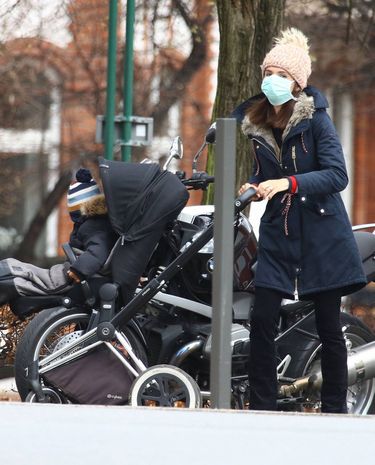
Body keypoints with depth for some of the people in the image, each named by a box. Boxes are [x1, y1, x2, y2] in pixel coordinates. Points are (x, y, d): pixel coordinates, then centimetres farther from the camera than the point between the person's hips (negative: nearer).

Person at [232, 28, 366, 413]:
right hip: (277, 234, 4)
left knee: (329, 328, 2)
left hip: (321, 235, -4)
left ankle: (335, 410, 12)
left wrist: (288, 183, -28)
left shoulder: (315, 119, -9)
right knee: (262, 320, -5)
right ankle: (261, 408, 5)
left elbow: (337, 175, -18)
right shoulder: (254, 122, 5)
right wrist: (254, 186, -5)